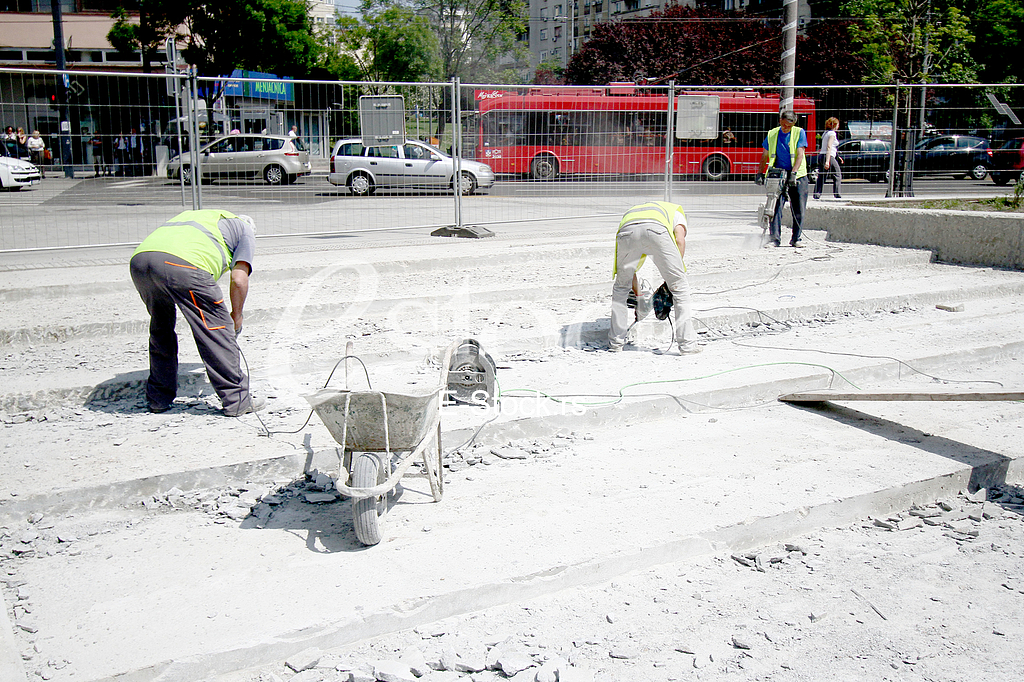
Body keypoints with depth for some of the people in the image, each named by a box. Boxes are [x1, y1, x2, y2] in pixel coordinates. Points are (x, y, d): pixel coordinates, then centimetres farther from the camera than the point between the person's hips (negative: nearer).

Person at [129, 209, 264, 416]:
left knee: (160, 327, 26)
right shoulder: (245, 230, 26)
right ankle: (236, 400, 11)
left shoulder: (190, 214, 43)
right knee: (217, 329, 6)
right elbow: (239, 279, 11)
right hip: (182, 264, -6)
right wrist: (236, 316, 26)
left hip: (138, 258, 7)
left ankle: (158, 398, 33)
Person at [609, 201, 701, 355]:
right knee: (680, 285, 11)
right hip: (656, 229, -3)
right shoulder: (676, 211, 38)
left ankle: (615, 342, 25)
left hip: (626, 230, 3)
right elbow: (680, 240, 13)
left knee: (621, 286, 24)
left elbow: (627, 269, 44)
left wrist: (638, 296, 52)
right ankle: (687, 343, 9)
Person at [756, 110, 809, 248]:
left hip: (797, 176, -1)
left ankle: (796, 239, 11)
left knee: (799, 209, 1)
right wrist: (759, 173, 5)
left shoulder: (799, 133, 0)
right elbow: (765, 156, 14)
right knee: (776, 206, -10)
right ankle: (775, 238, -7)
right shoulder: (772, 134, 8)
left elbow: (800, 154, -9)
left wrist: (793, 173, -20)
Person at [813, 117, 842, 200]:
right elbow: (829, 147, -18)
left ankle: (816, 194, -1)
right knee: (837, 175, 2)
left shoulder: (826, 133, 18)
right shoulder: (832, 133, -9)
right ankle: (837, 193, -1)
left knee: (821, 176, 6)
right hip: (829, 157, -8)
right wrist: (827, 161, -24)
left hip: (822, 156, 9)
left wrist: (837, 156, 28)